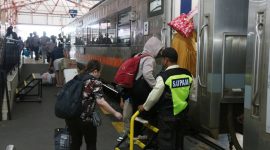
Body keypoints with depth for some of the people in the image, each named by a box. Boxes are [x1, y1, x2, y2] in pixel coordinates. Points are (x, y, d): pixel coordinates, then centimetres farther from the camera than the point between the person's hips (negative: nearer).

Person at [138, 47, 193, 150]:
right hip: (182, 113, 6)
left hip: (167, 116, -6)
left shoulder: (164, 76, -20)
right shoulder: (187, 74, -2)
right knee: (177, 140, 22)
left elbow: (154, 96, -13)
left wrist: (144, 107, 4)